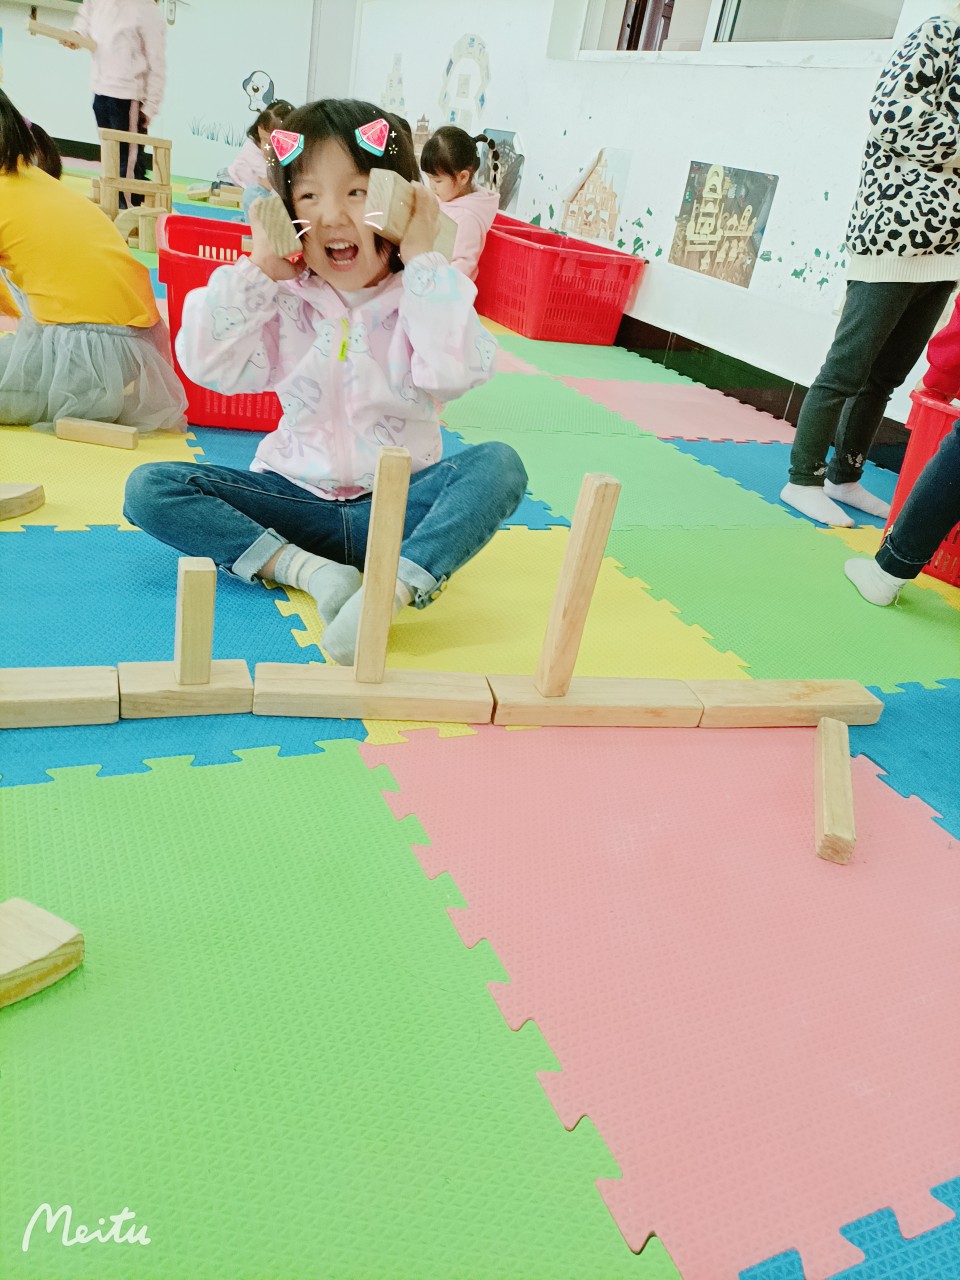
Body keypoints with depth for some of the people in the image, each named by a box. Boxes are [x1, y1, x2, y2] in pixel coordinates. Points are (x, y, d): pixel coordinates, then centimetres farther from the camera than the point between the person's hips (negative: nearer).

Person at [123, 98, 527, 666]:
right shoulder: (282, 298, 3)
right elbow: (209, 367, -8)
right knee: (150, 488, -15)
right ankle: (306, 568, -27)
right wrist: (258, 267, -9)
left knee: (499, 464, -28)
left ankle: (395, 587, -42)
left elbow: (455, 373, -22)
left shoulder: (420, 296, -2)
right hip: (297, 497, 2)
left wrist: (424, 259, -16)